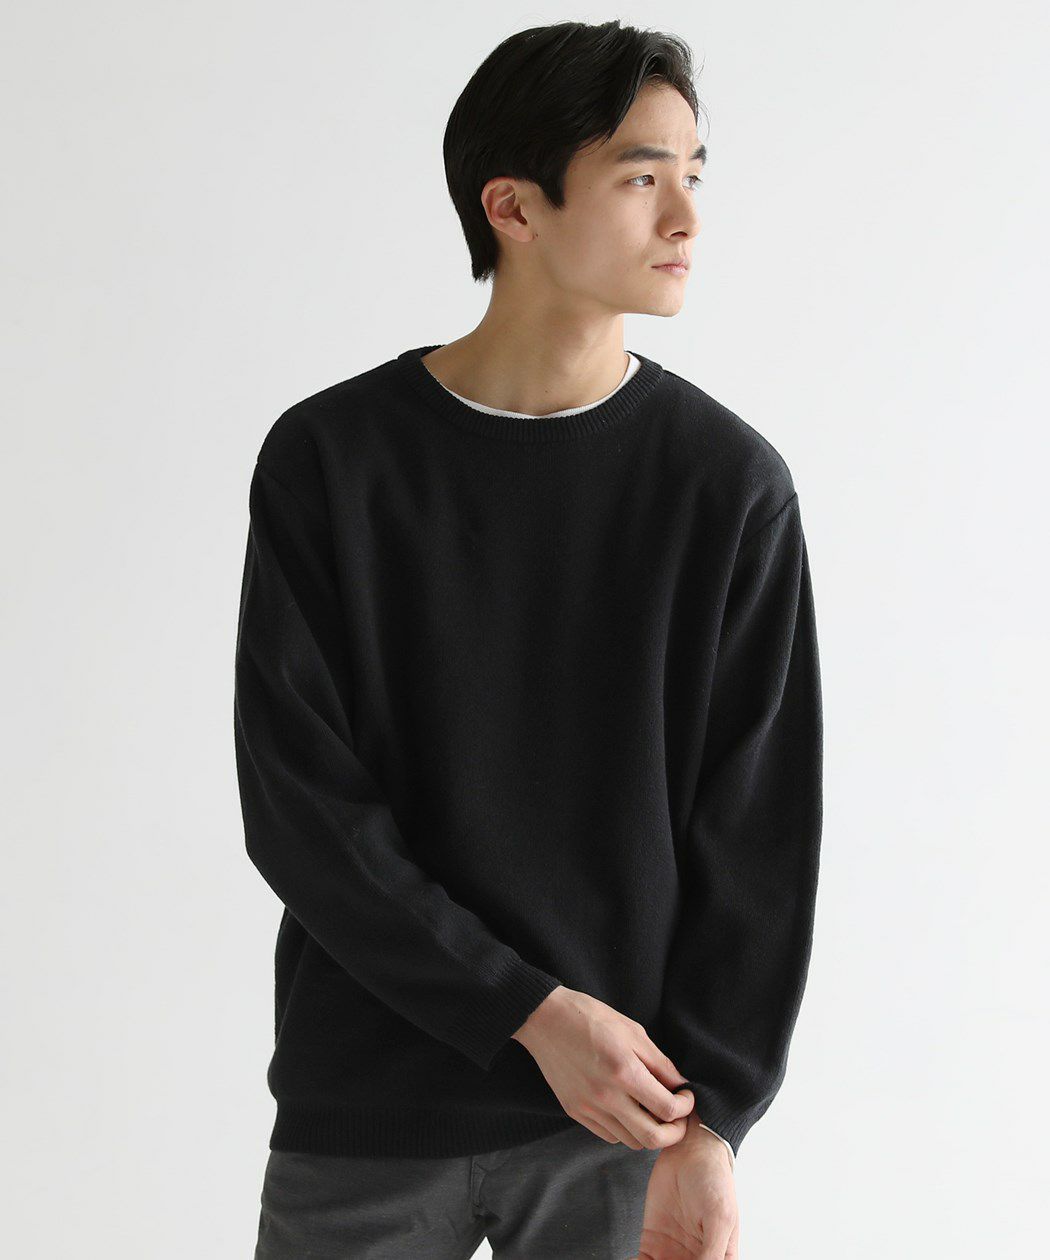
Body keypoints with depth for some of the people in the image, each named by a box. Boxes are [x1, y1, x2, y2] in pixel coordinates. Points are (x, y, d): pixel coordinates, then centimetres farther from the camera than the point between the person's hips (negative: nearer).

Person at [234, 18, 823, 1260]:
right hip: (364, 1117, 0)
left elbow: (759, 830, -3)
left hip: (620, 1123, 0)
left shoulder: (730, 483, -4)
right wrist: (534, 1013, -13)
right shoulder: (327, 460, -6)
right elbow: (297, 809, -8)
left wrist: (710, 1125, -10)